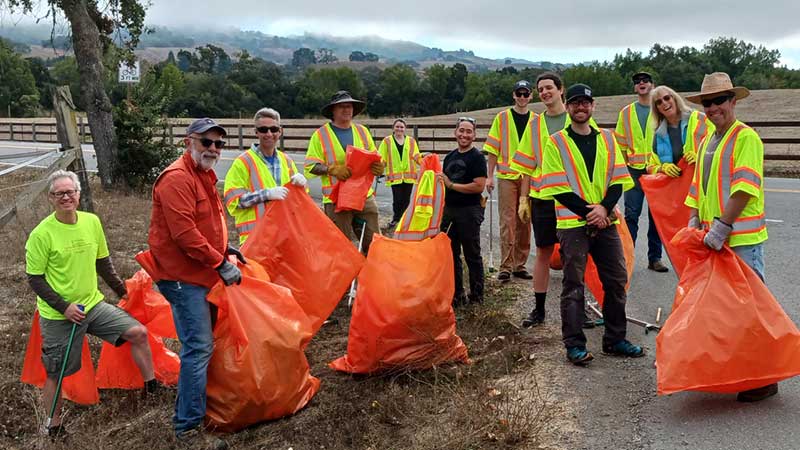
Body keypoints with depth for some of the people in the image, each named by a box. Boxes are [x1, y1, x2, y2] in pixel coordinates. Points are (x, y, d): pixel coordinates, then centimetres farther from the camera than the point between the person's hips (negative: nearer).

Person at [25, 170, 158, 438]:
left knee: (138, 332, -4)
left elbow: (103, 263, 13)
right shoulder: (41, 234, -16)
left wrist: (121, 290, 19)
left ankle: (152, 387, 12)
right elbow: (35, 279, -10)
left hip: (93, 305, 5)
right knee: (55, 373, 6)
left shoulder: (92, 222, -2)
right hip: (58, 316, -4)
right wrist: (64, 307, -17)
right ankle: (54, 427, 26)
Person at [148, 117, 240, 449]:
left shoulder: (204, 175, 15)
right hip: (182, 276, -10)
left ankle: (197, 404, 36)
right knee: (199, 347, -11)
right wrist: (221, 263, -21)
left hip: (201, 273, 10)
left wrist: (226, 249, 14)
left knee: (202, 342, 20)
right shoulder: (177, 178, -18)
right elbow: (184, 233, -25)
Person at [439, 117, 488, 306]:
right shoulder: (450, 157, 15)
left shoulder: (477, 157, -7)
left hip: (469, 211, -7)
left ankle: (477, 296, 12)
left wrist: (451, 184, -14)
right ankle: (457, 294, 21)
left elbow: (479, 186, -18)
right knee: (451, 254, 11)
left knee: (472, 255, 2)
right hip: (449, 209, 7)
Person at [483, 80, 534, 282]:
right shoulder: (502, 118, 3)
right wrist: (490, 176, -2)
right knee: (507, 221, -5)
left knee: (525, 222, 6)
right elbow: (493, 149, 3)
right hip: (506, 176, -3)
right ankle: (505, 266, -2)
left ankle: (520, 265, 14)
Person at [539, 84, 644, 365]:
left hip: (605, 221, 4)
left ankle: (615, 339, 22)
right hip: (572, 223, -4)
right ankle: (574, 345, 7)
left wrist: (604, 208, -11)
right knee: (573, 285, -1)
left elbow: (618, 180, 7)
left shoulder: (607, 139, 11)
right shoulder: (556, 142, -1)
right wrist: (589, 212, -13)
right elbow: (558, 188, -7)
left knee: (617, 280, 8)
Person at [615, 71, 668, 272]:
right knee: (631, 214, -2)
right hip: (635, 170, 1)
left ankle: (654, 258, 12)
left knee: (656, 215, 5)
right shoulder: (626, 112, 10)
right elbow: (620, 142, 12)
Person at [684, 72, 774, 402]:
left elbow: (744, 188, -19)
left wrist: (721, 227, -22)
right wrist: (694, 221, 9)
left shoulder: (746, 137, -10)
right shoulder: (707, 142, 16)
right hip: (715, 237, 8)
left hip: (742, 239, -8)